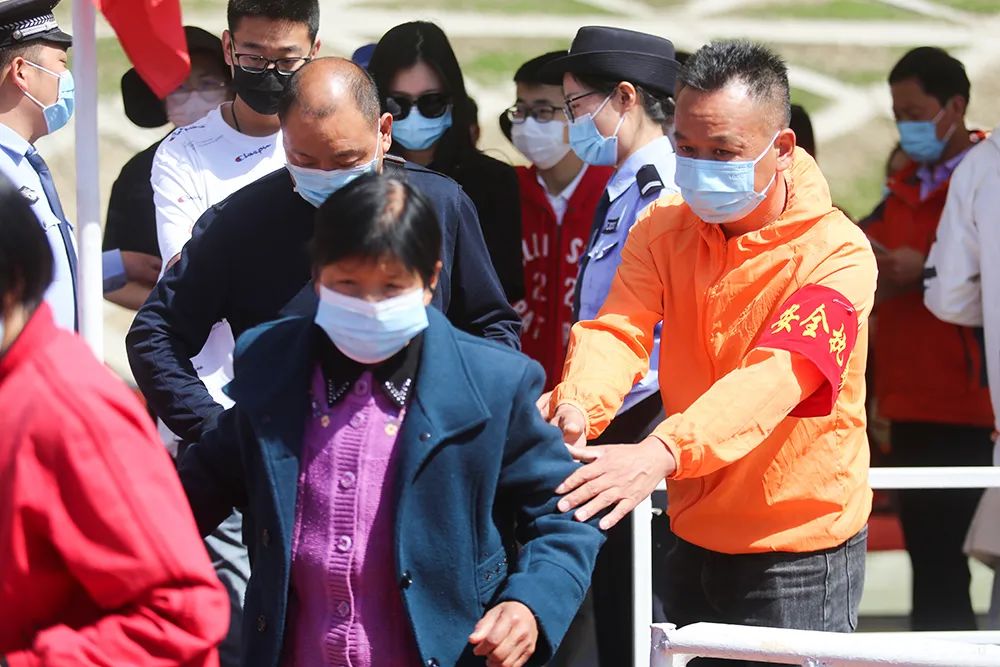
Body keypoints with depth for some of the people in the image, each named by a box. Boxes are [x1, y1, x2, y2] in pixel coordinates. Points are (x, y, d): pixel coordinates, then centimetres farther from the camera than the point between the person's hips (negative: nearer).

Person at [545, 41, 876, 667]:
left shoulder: (837, 252, -18)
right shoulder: (664, 228, 0)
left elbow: (777, 374, -33)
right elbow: (620, 328, -15)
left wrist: (663, 452, -49)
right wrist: (578, 405, -39)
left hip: (800, 551, -5)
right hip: (695, 538, 5)